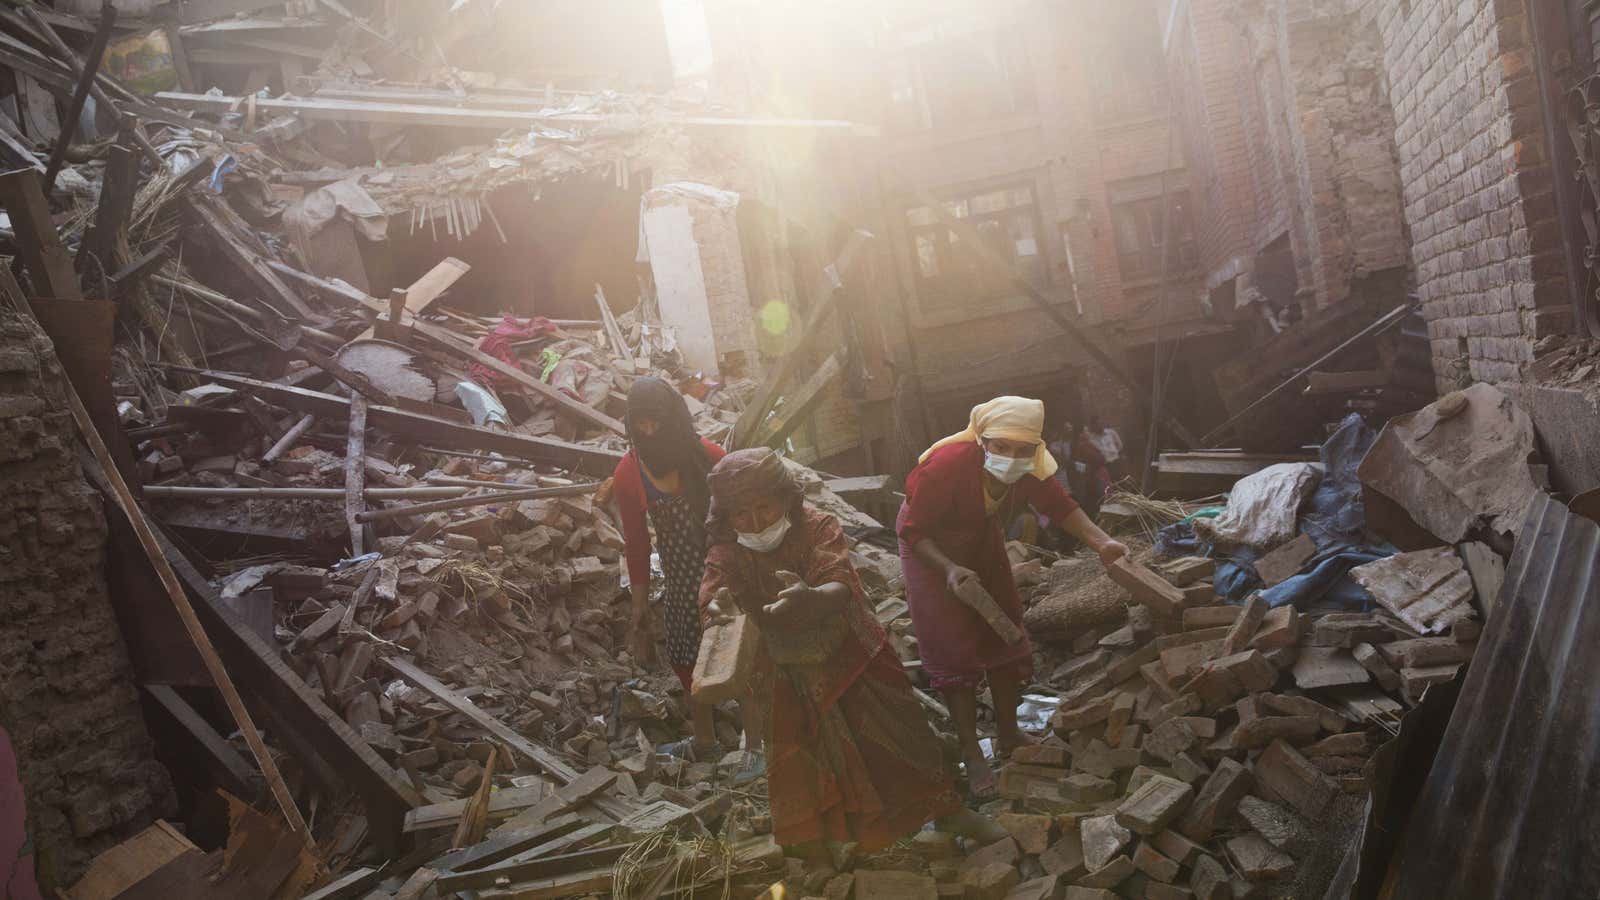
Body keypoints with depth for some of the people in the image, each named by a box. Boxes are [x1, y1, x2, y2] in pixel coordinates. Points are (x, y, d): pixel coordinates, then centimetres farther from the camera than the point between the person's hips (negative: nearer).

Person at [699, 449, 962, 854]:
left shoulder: (818, 528, -19)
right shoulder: (726, 558, -13)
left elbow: (841, 586, -35)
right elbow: (713, 602, -29)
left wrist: (815, 600, -60)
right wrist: (719, 614, -55)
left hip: (851, 660, -1)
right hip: (787, 681, 1)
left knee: (892, 738, 11)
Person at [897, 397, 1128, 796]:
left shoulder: (1031, 469, -23)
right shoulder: (946, 466, -39)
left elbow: (1061, 507, -12)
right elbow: (914, 532, -31)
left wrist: (1101, 543, -28)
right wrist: (950, 569, -46)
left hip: (981, 541, 6)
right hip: (930, 548, -5)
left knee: (1004, 635, 8)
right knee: (954, 651, -5)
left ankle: (1008, 733, 27)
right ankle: (971, 754, 6)